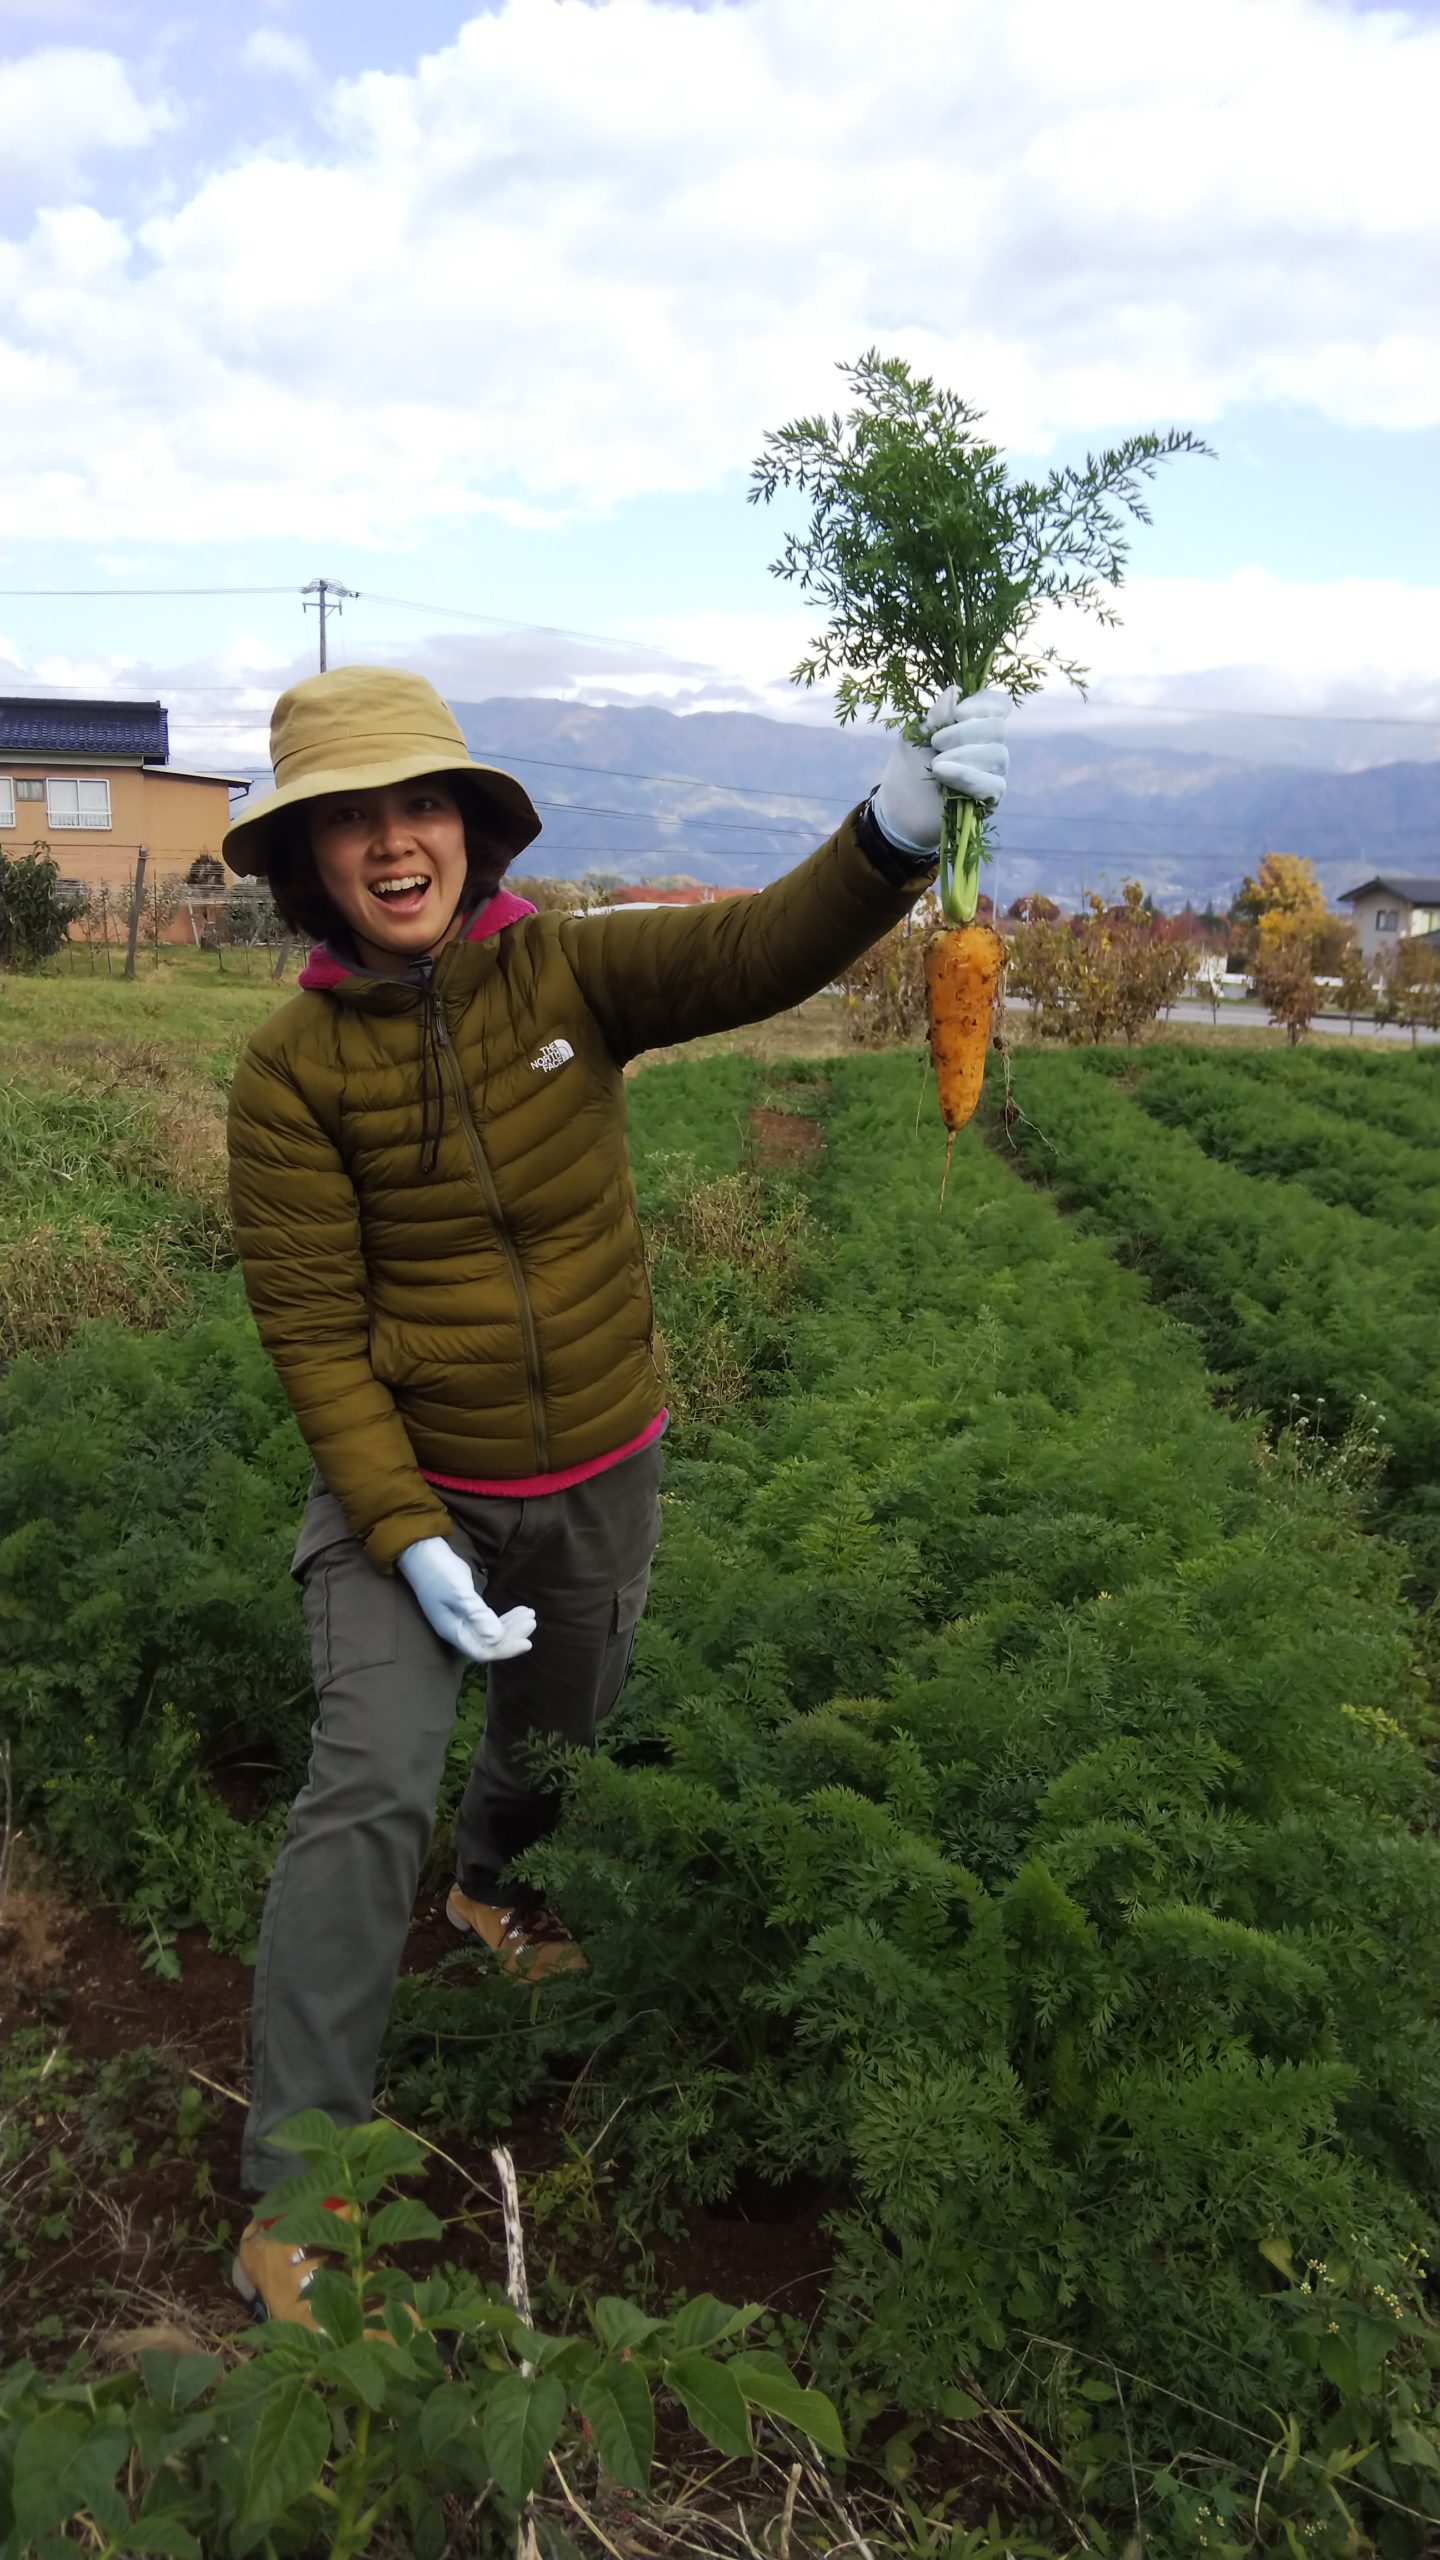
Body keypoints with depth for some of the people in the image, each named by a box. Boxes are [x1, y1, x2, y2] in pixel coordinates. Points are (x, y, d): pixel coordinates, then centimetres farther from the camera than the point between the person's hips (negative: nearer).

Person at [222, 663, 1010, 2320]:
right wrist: (409, 1540, -23)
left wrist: (900, 824, -46)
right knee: (372, 1787, -15)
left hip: (599, 1477, 3)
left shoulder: (573, 974, -12)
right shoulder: (291, 1070, -16)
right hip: (405, 1484, -3)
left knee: (561, 1734, 24)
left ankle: (491, 1887, 60)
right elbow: (312, 1333, -16)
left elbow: (767, 949, -27)